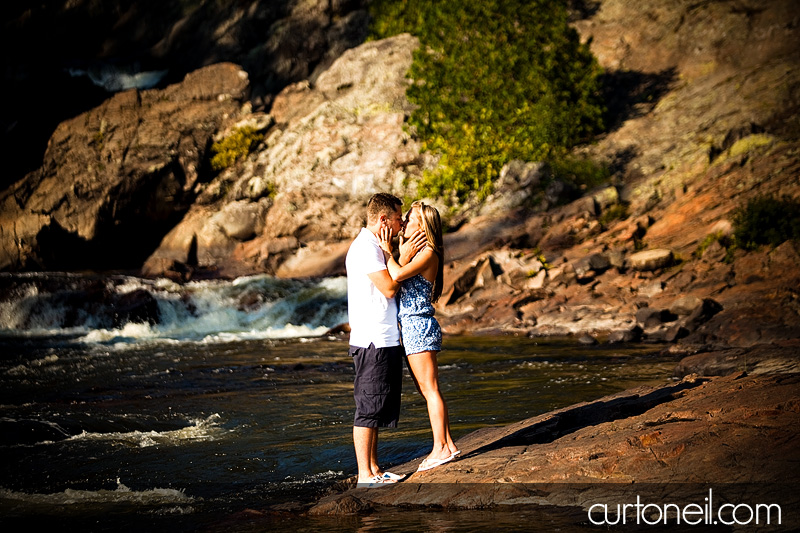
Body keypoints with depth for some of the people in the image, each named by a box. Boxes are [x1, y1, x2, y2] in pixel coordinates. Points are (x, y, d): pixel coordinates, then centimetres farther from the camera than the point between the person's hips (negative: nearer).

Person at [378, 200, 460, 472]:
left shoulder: (428, 253, -12)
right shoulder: (415, 253, 17)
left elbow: (397, 276, -23)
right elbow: (398, 280, 7)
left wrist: (387, 249, -11)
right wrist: (403, 254, -1)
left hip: (419, 327, -10)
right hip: (411, 327, 10)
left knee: (430, 388, -6)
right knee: (426, 389, 12)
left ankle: (441, 447, -2)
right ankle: (447, 444, 17)